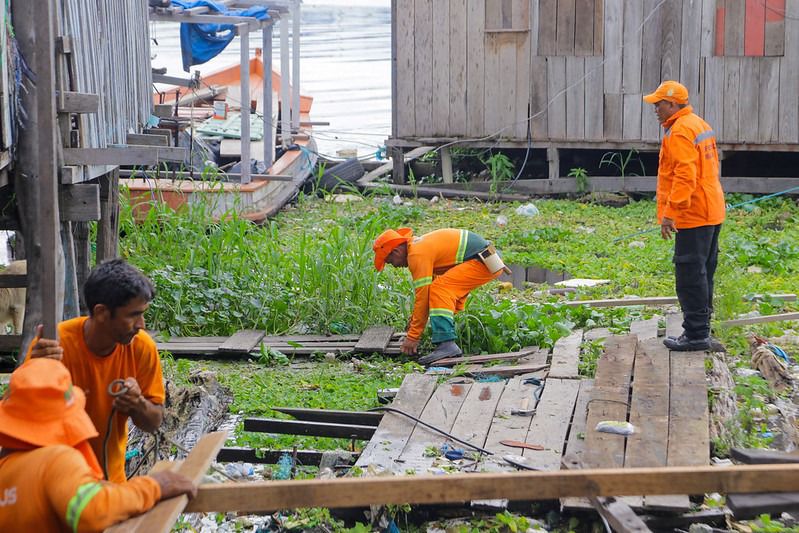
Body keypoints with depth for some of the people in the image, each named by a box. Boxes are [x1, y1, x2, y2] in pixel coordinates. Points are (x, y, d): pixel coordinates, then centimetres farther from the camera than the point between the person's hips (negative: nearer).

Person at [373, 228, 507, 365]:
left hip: (482, 261, -11)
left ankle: (446, 344, -28)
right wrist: (415, 318, 34)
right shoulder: (418, 244, 16)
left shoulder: (417, 254, -15)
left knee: (439, 289, -21)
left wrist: (412, 337, -10)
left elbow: (422, 296, -16)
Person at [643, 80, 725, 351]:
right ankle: (699, 330, 22)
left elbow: (685, 176, -24)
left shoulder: (680, 132, -16)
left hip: (693, 216, -11)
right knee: (701, 274, 15)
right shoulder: (700, 125, 17)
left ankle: (696, 334, -5)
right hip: (711, 213, 11)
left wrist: (670, 212, -25)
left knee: (690, 276, -7)